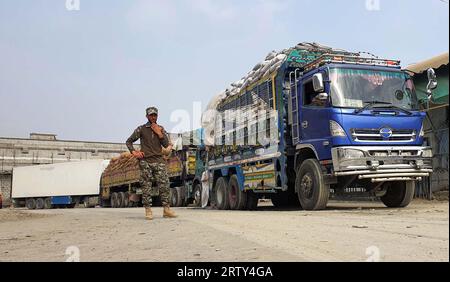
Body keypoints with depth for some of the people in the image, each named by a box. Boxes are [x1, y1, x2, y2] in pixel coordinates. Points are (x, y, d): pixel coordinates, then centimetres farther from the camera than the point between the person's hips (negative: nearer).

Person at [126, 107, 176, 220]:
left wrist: (159, 133, -2)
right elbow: (129, 141, 11)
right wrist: (134, 152, -5)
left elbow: (166, 144, 7)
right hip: (145, 161, -2)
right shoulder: (141, 129, 7)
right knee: (146, 186, -2)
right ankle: (148, 211, 4)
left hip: (159, 161, 2)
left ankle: (166, 209, 2)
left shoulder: (161, 129, 14)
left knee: (164, 185, -4)